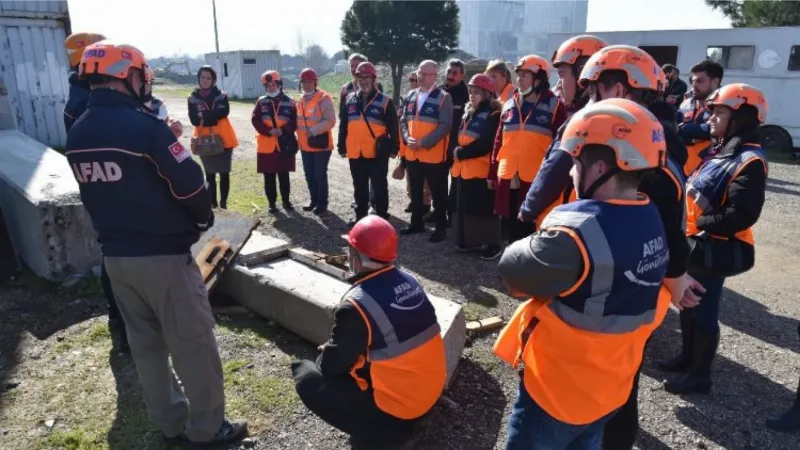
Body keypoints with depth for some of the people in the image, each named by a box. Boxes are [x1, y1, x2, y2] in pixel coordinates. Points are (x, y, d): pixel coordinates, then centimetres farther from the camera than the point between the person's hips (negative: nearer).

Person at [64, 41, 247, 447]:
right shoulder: (144, 126, -19)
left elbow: (93, 194, 12)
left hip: (114, 256, 8)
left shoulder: (77, 135, 5)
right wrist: (203, 219, 1)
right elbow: (189, 184, -17)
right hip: (163, 255, -8)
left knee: (145, 344, 18)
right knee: (192, 343, 6)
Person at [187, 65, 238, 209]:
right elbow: (194, 119, -9)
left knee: (224, 173, 3)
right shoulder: (193, 98, 3)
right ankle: (212, 202, 18)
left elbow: (224, 112, -16)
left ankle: (223, 202, 12)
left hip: (223, 139, -1)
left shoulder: (221, 95, 2)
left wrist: (203, 115, -17)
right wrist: (213, 117, -20)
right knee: (210, 174, 9)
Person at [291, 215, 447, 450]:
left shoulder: (356, 304, -24)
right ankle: (395, 422, 17)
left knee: (308, 379, -2)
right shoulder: (408, 280, -2)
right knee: (362, 352, 25)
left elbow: (331, 366, -13)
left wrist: (324, 353, 10)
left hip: (399, 402, -8)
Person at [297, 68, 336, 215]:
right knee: (309, 175, 14)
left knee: (320, 175, -1)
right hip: (305, 145, 7)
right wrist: (299, 137, 14)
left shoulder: (323, 98, -12)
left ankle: (322, 203, 11)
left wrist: (314, 130, -26)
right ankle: (314, 200, 28)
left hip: (321, 144, -7)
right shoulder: (302, 100, 12)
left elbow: (330, 121, -19)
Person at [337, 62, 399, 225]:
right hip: (355, 153, 4)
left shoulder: (384, 101, -4)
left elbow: (393, 128, -2)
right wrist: (341, 147, 11)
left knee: (379, 188, 4)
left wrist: (394, 148, -4)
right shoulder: (349, 100, 9)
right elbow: (343, 125, 13)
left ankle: (381, 218, 13)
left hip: (377, 154, -4)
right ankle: (360, 216, 27)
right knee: (359, 188, 15)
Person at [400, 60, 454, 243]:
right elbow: (404, 120, 12)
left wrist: (424, 142, -20)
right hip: (412, 153, 6)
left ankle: (440, 228, 13)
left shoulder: (443, 97, -8)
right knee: (415, 191, 16)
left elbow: (445, 126, -15)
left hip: (434, 155, -6)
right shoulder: (411, 95, 11)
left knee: (438, 193, 3)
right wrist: (407, 138, -7)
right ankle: (417, 223, 29)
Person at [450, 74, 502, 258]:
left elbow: (486, 144, -18)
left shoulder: (494, 115, -8)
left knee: (484, 208, -4)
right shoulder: (469, 113, 19)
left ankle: (491, 243, 7)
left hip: (482, 170, -8)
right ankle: (470, 241, 24)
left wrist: (461, 153, -14)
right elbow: (459, 137, 18)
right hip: (463, 169, 8)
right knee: (465, 207, 12)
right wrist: (456, 151, -2)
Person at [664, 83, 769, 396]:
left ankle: (700, 375, 20)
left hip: (714, 251, -9)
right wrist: (686, 222, 3)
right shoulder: (720, 152, 11)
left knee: (704, 311, 3)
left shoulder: (749, 162, -18)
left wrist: (700, 223, -17)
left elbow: (740, 215, -25)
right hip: (695, 245, 9)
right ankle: (688, 358, 39)